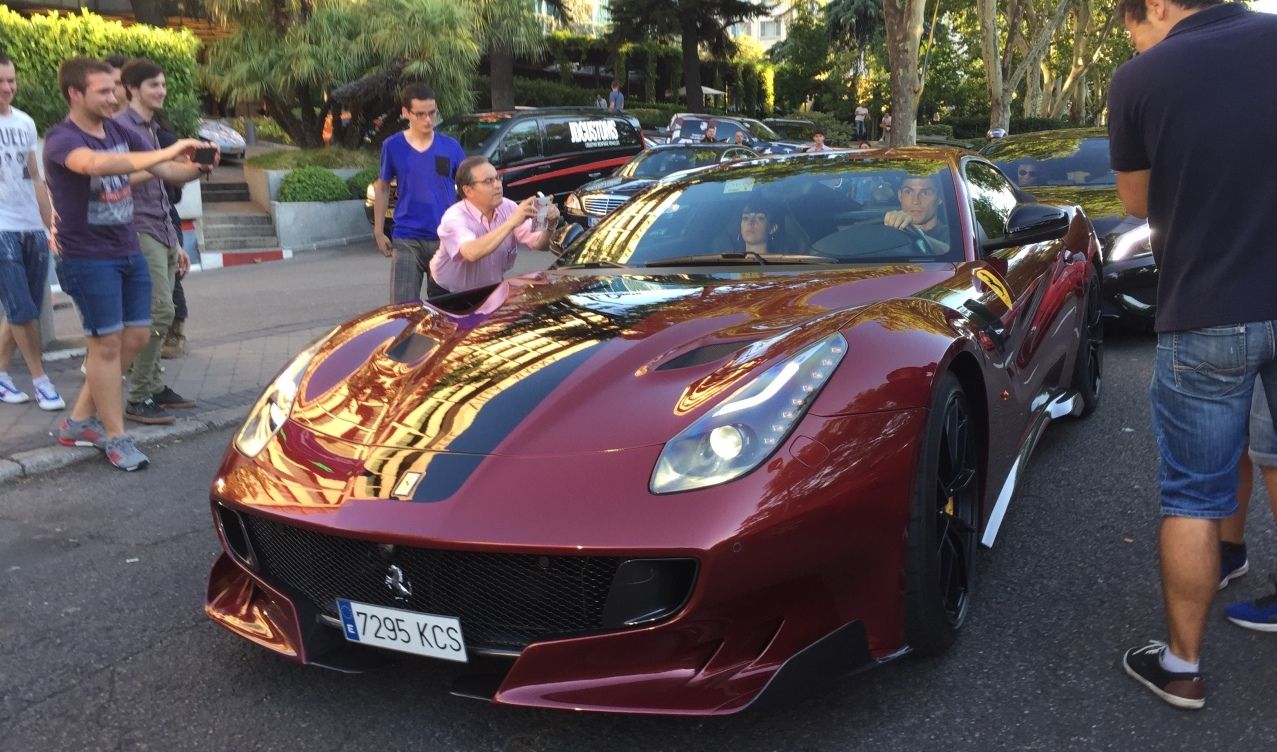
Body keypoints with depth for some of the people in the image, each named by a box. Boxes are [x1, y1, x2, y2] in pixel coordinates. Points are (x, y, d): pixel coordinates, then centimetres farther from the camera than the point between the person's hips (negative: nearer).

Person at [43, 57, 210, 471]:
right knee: (107, 343, -3)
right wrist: (165, 152, -44)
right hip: (89, 258, -7)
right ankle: (116, 437, 8)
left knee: (136, 335, 10)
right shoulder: (61, 139, -15)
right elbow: (96, 164, -38)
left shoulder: (120, 132, 6)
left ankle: (80, 419, 25)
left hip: (128, 252, 7)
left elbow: (165, 171, 4)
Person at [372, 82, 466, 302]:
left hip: (445, 239, 1)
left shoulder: (450, 146, 1)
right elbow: (382, 188, 11)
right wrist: (379, 232, 7)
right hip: (407, 241, -1)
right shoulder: (393, 146, 1)